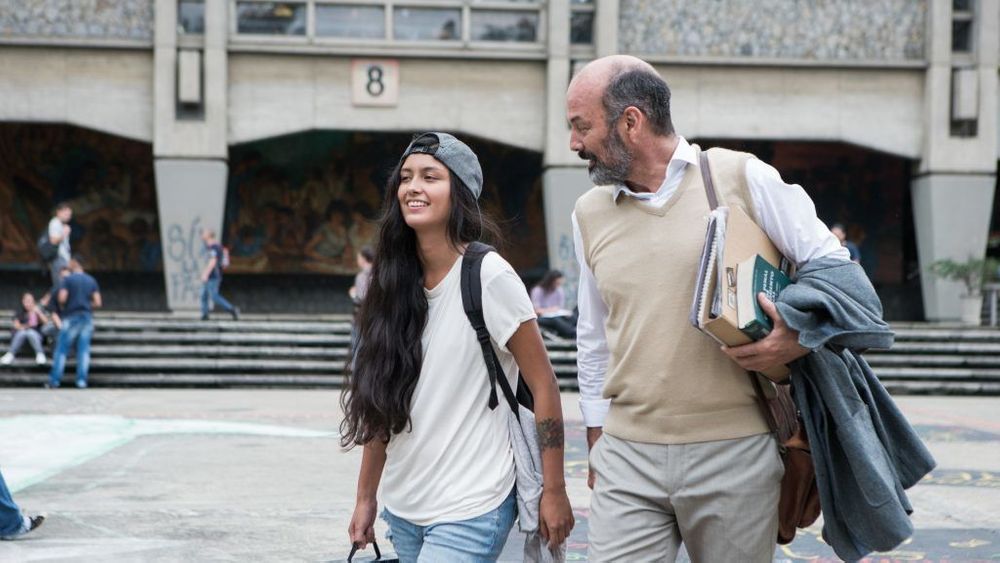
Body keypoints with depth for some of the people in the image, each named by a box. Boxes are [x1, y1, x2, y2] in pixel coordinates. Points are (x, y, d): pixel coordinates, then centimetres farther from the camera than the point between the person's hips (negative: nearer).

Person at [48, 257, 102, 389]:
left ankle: (54, 380, -1)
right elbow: (98, 302, 3)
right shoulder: (91, 280, 9)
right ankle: (82, 381, -4)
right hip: (87, 317, 4)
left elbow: (62, 298, -14)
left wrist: (62, 307, 7)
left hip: (72, 317, -3)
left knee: (61, 349, 1)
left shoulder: (68, 279, -3)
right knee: (84, 350, 3)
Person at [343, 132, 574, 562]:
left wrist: (554, 491, -9)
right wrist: (365, 497, 10)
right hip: (403, 510, 6)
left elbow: (543, 386, -9)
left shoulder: (488, 276, -13)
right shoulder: (396, 284, 4)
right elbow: (380, 402, 10)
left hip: (469, 513, -6)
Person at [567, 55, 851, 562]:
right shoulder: (589, 213, 11)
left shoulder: (742, 177, -3)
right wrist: (597, 444, 18)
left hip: (735, 455, -3)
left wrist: (800, 339, -17)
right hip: (627, 459, 3)